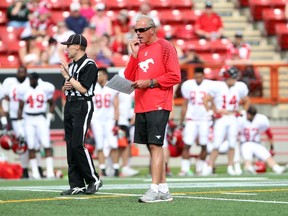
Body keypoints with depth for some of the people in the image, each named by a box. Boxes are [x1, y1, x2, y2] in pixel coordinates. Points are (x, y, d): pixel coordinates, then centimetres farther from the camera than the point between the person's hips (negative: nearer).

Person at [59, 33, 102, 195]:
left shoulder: (89, 65, -10)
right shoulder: (71, 65, 18)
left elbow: (83, 88, -18)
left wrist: (68, 77, -11)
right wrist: (66, 86, 2)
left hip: (83, 106, -9)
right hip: (69, 105, 9)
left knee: (77, 145, -15)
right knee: (71, 146, 5)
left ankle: (94, 180, -5)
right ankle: (77, 185, 7)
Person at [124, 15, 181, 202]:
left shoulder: (164, 47, -4)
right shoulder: (139, 49, 17)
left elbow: (175, 76, -10)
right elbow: (129, 77, 14)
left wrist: (150, 83, -15)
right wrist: (134, 55, 4)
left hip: (158, 105, -7)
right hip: (141, 106, 7)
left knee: (155, 145, -12)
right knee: (152, 146, 8)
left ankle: (155, 190, -15)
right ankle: (164, 190, 14)